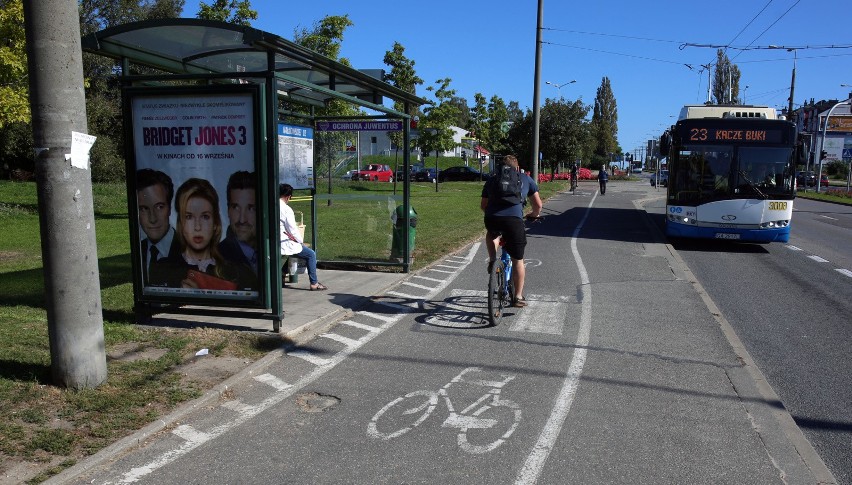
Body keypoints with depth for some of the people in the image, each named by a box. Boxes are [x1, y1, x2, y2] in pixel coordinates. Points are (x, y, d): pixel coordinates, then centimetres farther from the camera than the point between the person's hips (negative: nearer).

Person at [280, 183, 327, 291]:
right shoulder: (286, 209, -15)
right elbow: (293, 230, -13)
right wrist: (301, 241, 4)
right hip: (284, 244, -8)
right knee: (311, 254, 4)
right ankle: (314, 283, 5)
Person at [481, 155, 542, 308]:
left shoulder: (492, 179, 26)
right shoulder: (526, 179, 22)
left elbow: (483, 205, 29)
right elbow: (538, 205, 23)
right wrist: (534, 215, 43)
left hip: (492, 219, 2)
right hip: (514, 220, -2)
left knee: (491, 233, 40)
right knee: (517, 261, 14)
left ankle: (492, 260, 22)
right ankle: (518, 297, 20)